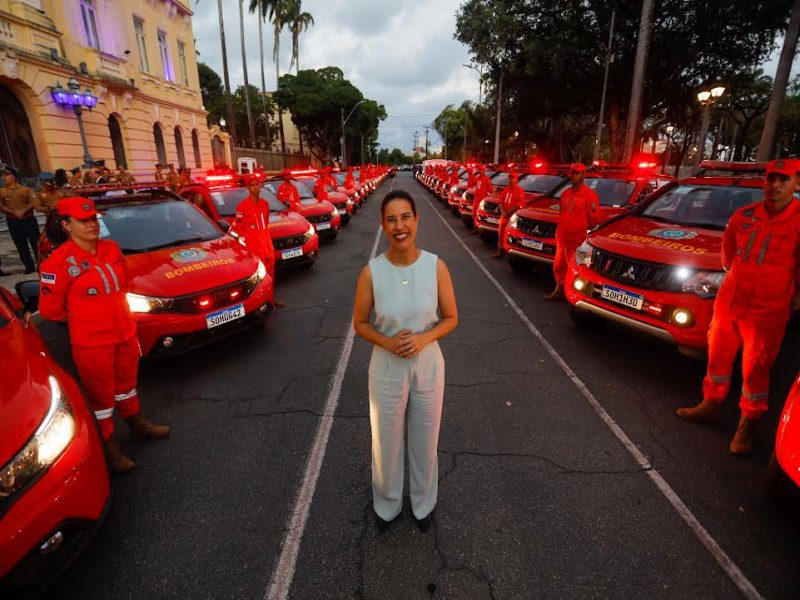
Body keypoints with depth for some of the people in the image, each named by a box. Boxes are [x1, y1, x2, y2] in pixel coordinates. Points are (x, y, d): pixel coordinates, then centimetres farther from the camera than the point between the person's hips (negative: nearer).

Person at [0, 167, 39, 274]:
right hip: (12, 221, 2)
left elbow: (33, 202, -5)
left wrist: (24, 211, -19)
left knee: (36, 242, -1)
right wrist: (14, 212, -14)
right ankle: (29, 266, 13)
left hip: (29, 219, -2)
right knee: (21, 245, 6)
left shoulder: (25, 189, 3)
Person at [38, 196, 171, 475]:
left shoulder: (111, 249, -1)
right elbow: (49, 308, -12)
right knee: (101, 394, 10)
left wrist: (113, 310, 13)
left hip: (126, 333, 6)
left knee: (127, 381, 24)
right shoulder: (58, 262, -19)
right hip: (92, 342, -5)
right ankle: (107, 445, 27)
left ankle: (135, 421, 46)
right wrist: (83, 318, 1)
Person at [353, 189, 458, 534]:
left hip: (428, 366, 1)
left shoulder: (436, 266, -13)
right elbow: (359, 323, -3)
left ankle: (423, 503, 50)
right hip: (386, 370, 0)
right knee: (386, 442, 19)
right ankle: (387, 504, 48)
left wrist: (424, 338, -21)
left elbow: (451, 318, -3)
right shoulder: (371, 272, -14)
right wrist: (387, 342, -21)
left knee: (425, 441, 20)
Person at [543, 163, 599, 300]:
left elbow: (594, 218, -9)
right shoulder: (566, 193, 14)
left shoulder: (589, 194, -8)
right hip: (561, 238, 7)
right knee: (559, 267, 16)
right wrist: (562, 229, 15)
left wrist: (582, 229, -2)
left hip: (577, 241, -7)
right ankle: (559, 291, 30)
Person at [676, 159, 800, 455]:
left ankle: (747, 425, 20)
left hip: (767, 312, -4)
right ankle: (710, 404, 34)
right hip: (728, 302, 4)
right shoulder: (744, 216, 3)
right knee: (718, 357, 15)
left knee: (755, 370, 5)